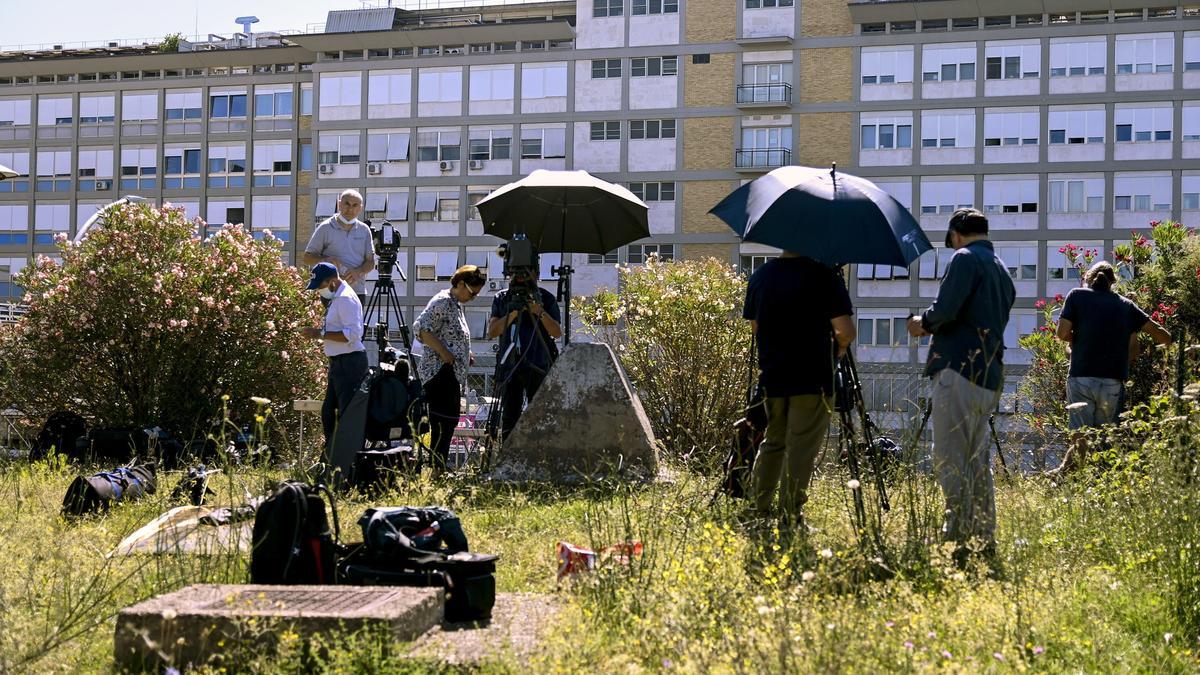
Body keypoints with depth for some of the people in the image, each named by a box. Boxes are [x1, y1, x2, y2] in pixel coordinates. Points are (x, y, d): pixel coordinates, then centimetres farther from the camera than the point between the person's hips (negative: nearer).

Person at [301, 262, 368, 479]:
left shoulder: (346, 299, -15)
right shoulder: (336, 298, 17)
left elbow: (353, 334, -24)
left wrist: (322, 334, -20)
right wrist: (321, 332, 13)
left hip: (350, 362, -11)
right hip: (338, 363, 11)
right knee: (328, 412, 15)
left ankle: (346, 469, -7)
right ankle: (331, 460, 23)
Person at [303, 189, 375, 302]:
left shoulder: (364, 230, 12)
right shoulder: (325, 228, 2)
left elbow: (370, 262, 10)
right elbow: (307, 258, 4)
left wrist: (358, 272, -11)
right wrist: (325, 260, -16)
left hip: (358, 292, 3)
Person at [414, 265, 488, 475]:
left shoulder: (456, 304, 20)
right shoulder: (442, 302, -10)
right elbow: (420, 328, -20)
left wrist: (465, 354, 16)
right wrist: (444, 353, -22)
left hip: (453, 373, 10)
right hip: (440, 371, -10)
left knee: (449, 421, 10)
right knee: (443, 421, -13)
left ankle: (441, 469, 13)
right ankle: (438, 469, -14)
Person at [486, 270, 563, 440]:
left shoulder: (546, 298, 4)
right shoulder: (501, 298, 9)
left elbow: (557, 332, -2)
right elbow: (492, 332, 1)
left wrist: (541, 313, -18)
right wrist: (512, 314, -12)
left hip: (538, 366, -2)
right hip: (510, 366, 2)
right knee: (509, 418, 2)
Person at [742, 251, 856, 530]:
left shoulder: (760, 276, 7)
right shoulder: (823, 276, -10)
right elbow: (846, 332, -12)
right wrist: (839, 347, 9)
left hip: (772, 378, 5)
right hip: (812, 380, -5)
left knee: (772, 442, 17)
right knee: (801, 447, -1)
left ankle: (759, 513, 17)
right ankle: (791, 519, 0)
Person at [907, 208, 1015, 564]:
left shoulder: (965, 259, -5)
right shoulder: (1002, 271, 21)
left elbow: (945, 310, -16)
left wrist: (923, 323, 4)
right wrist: (933, 326, 25)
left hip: (959, 371, -9)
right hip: (990, 377, 9)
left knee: (950, 459, -7)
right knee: (977, 460, 14)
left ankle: (960, 541, -10)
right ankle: (984, 539, 16)